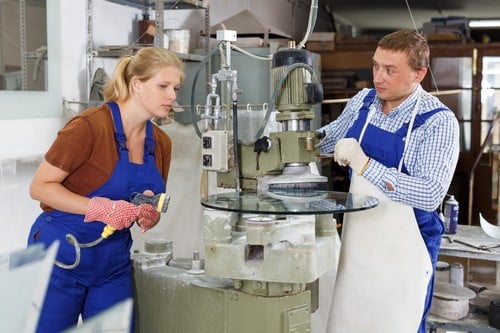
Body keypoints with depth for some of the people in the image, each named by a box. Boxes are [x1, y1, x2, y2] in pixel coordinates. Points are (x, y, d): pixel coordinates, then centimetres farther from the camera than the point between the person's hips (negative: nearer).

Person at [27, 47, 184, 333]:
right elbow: (40, 186, -16)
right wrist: (101, 208, -27)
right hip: (62, 255, -6)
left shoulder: (161, 143, 3)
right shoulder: (90, 125, -18)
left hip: (115, 263, 6)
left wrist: (149, 216, -10)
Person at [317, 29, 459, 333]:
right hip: (356, 239, 6)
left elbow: (430, 196, -28)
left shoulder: (438, 122, -17)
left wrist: (364, 164, -30)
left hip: (404, 250, -5)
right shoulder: (363, 100, 1)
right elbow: (330, 137, 20)